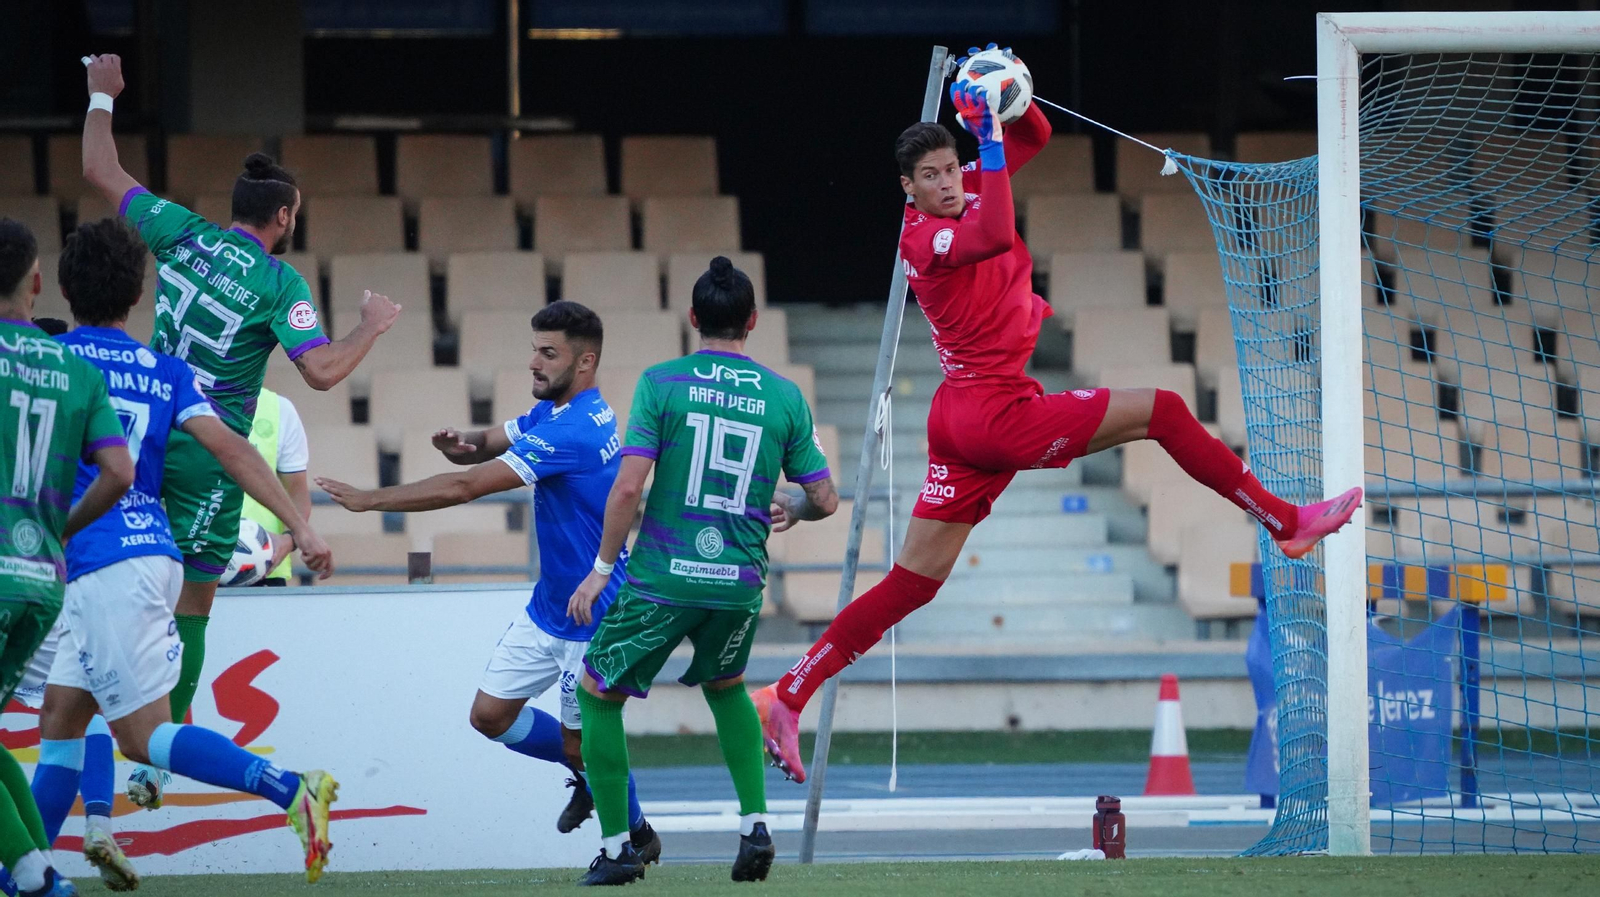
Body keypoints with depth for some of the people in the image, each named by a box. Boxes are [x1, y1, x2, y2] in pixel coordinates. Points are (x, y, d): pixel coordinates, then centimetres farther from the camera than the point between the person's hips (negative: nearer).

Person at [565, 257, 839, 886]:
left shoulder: (662, 383, -6)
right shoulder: (785, 397, 3)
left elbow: (629, 486, -12)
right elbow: (825, 499, 7)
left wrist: (602, 567, -2)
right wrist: (791, 510, 30)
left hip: (662, 578, -4)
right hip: (740, 585, 4)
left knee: (599, 695, 15)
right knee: (726, 687, 31)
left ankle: (617, 849, 9)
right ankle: (755, 826, 16)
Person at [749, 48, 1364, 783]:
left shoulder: (968, 192, 9)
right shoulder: (924, 236, -16)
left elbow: (1035, 136, 17)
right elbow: (994, 235, -38)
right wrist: (987, 137, -35)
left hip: (962, 416, 9)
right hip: (996, 411, -9)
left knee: (911, 584, 9)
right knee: (1163, 411, -2)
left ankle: (787, 698, 7)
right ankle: (1288, 523, 10)